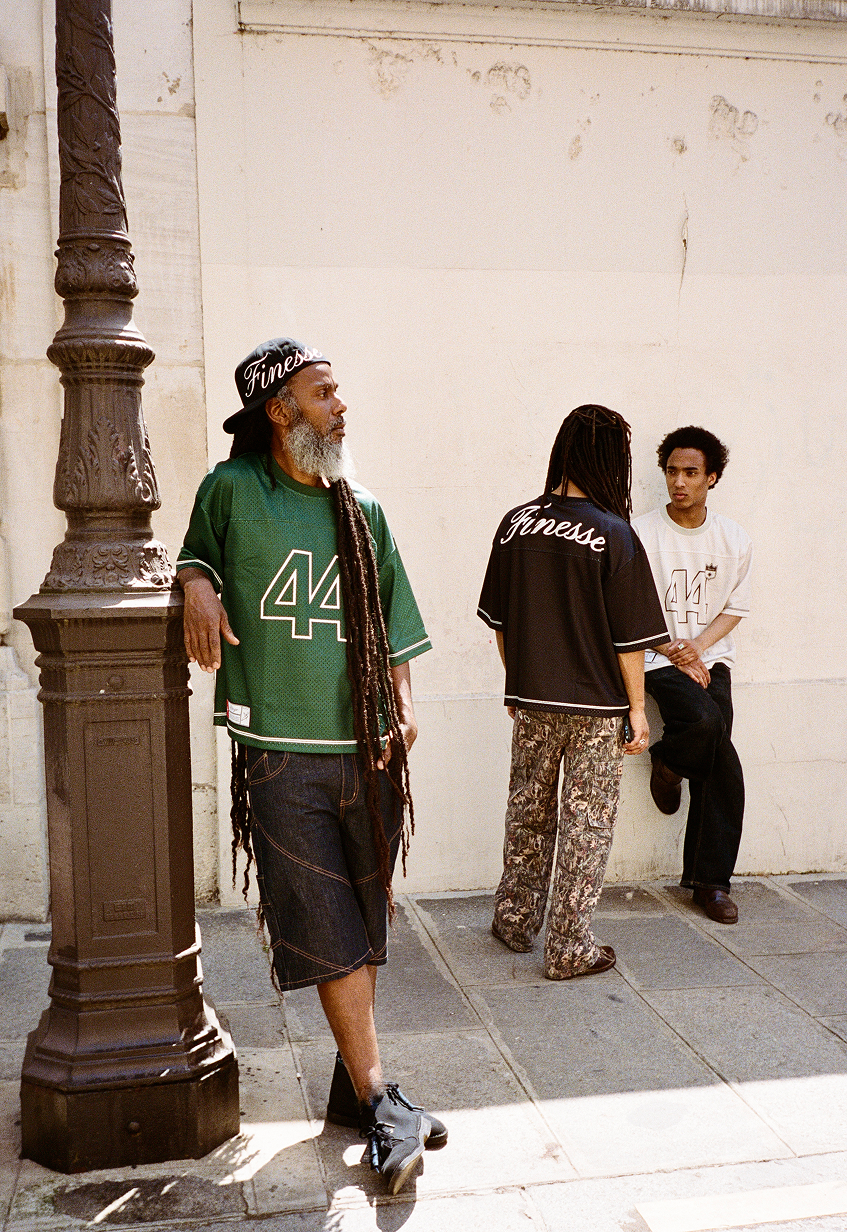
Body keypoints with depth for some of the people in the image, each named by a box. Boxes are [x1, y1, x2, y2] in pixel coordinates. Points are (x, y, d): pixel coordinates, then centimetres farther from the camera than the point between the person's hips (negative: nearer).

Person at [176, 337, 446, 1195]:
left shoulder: (363, 512, 12)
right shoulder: (231, 489, 1)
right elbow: (197, 549, 18)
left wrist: (404, 704, 5)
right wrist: (199, 587, -6)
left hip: (367, 748, 4)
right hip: (282, 752, -4)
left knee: (363, 928, 10)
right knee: (329, 934, -2)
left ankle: (351, 1082, 25)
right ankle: (380, 1101, 5)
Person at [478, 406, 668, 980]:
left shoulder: (515, 524, -1)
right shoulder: (613, 535, -14)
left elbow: (499, 621, 6)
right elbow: (629, 637, -11)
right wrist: (637, 707, -1)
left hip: (531, 701, 4)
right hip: (596, 706, -4)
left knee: (528, 813, 19)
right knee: (586, 825, 8)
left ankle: (515, 922, 32)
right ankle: (569, 949, 16)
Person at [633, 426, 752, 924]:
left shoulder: (734, 539, 5)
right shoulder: (642, 534, -4)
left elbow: (735, 607, 8)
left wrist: (697, 647, -8)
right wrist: (674, 653, -12)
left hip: (711, 658, 3)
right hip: (660, 658, -3)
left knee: (715, 769, -7)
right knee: (705, 720, -31)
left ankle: (710, 878, 7)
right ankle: (668, 761, 5)